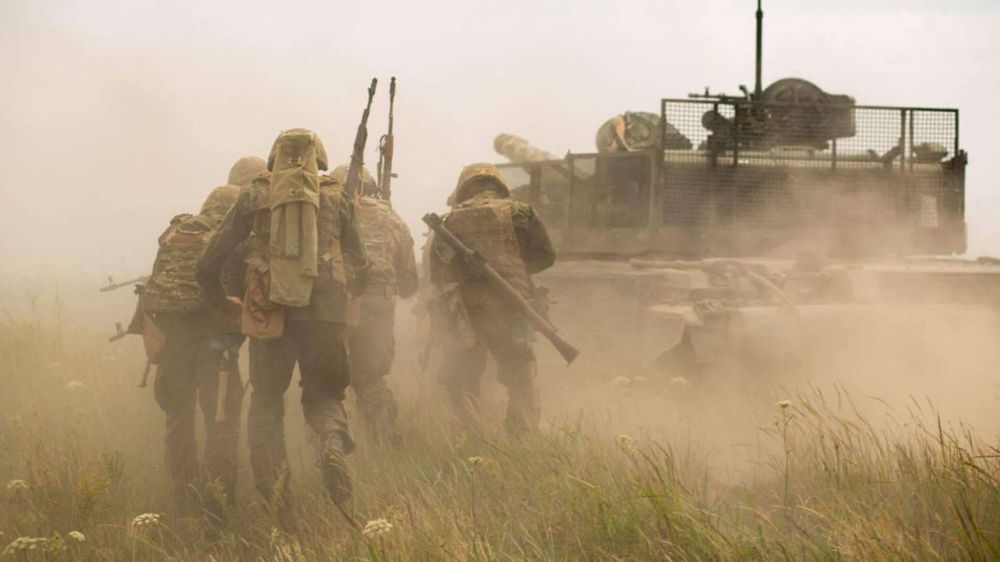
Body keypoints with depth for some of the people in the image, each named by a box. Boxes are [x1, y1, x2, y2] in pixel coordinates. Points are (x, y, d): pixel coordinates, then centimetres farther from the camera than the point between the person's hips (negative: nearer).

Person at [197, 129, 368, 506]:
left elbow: (208, 265, 11)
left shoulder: (255, 196, 11)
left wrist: (223, 303, 27)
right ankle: (334, 444, -19)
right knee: (323, 395, 16)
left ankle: (272, 491, -4)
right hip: (324, 311, 1)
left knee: (266, 399, 13)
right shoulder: (337, 199, 13)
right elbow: (360, 270, 16)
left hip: (269, 309, 0)